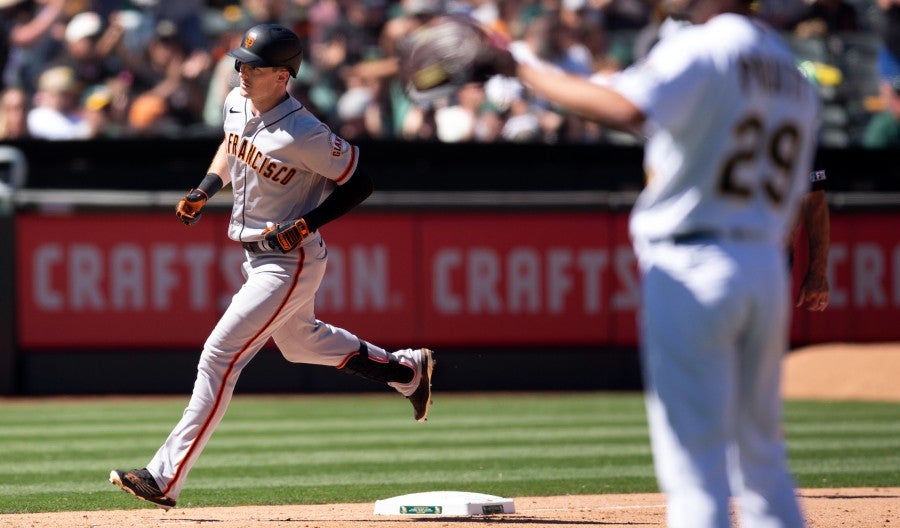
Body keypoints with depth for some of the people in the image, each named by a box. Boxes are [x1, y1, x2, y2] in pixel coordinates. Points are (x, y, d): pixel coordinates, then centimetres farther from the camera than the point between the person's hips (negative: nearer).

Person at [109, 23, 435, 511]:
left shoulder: (303, 135, -26)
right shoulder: (237, 103, -3)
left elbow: (360, 184, -16)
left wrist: (304, 226, -23)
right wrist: (205, 190, 6)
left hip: (292, 262, -10)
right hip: (257, 255, 10)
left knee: (220, 355, -14)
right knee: (300, 342, 28)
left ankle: (166, 478, -15)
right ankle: (407, 369, 47)